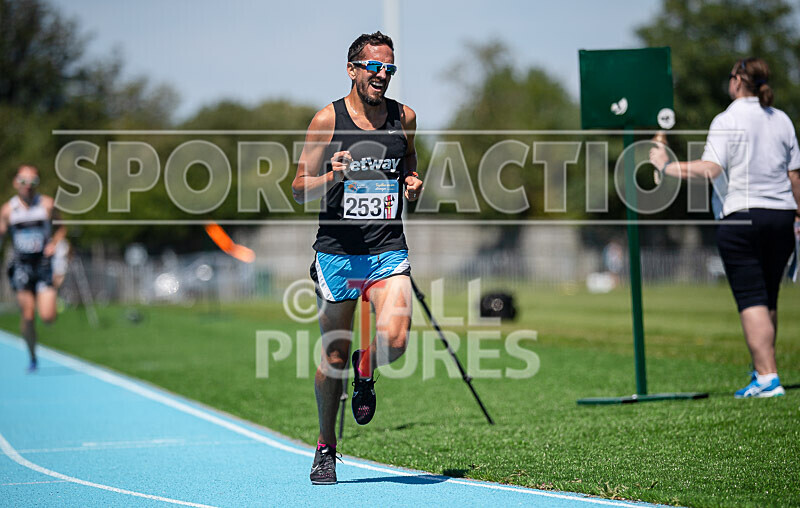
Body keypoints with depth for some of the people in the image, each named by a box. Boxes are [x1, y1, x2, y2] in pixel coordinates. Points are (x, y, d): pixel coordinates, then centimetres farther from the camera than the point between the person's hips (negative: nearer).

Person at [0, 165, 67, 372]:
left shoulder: (47, 204, -3)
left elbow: (62, 226, 9)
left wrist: (55, 243, -7)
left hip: (44, 262, -1)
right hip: (21, 265, 1)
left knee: (48, 317, -9)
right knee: (27, 315, -4)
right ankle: (32, 358, 14)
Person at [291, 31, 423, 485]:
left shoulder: (405, 118, 6)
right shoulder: (328, 120, -3)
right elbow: (299, 189, 0)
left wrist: (414, 184, 2)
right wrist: (331, 176, -21)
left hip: (389, 251, 2)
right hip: (337, 251, -2)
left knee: (394, 341, -20)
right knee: (334, 354, 4)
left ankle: (366, 370, 17)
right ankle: (326, 447, 22)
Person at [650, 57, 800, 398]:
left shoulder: (727, 121, -7)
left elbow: (710, 169, -18)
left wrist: (666, 166, -8)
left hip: (742, 218, -6)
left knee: (752, 300, -5)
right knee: (768, 299, 16)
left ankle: (767, 377, -11)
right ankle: (762, 368, 25)